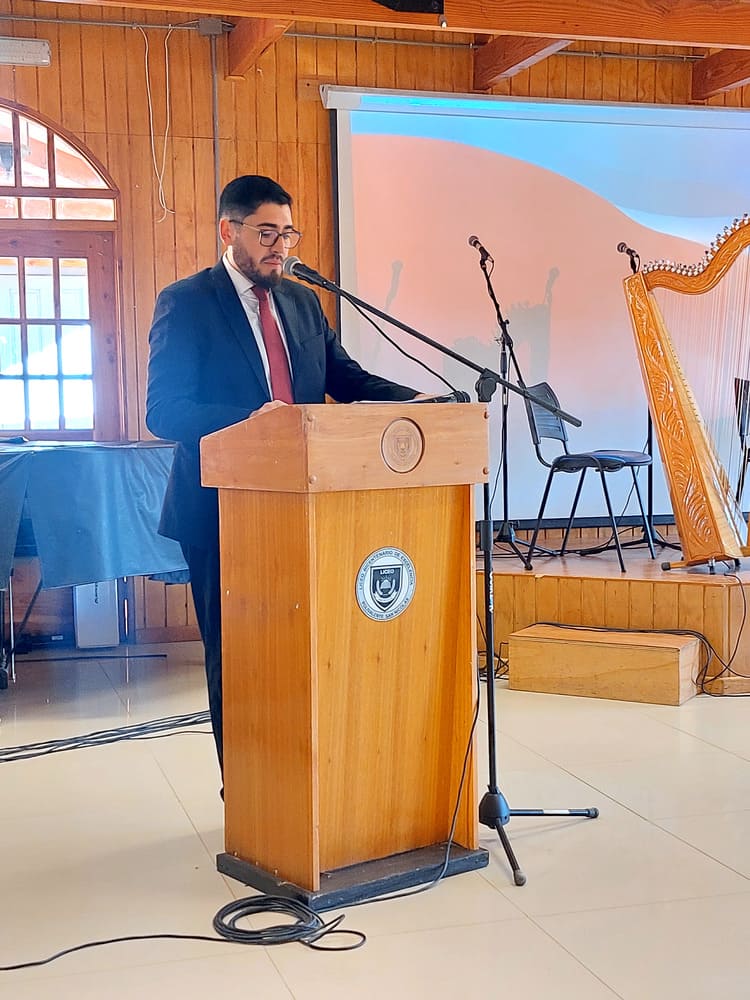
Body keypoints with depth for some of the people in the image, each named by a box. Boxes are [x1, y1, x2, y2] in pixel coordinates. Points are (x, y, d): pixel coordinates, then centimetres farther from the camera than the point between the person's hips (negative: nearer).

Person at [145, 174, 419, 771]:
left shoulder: (302, 301, 13)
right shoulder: (185, 303, -6)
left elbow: (346, 377, 12)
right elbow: (164, 411, -14)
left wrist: (421, 403, -7)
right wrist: (249, 421, -30)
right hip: (224, 511, -5)